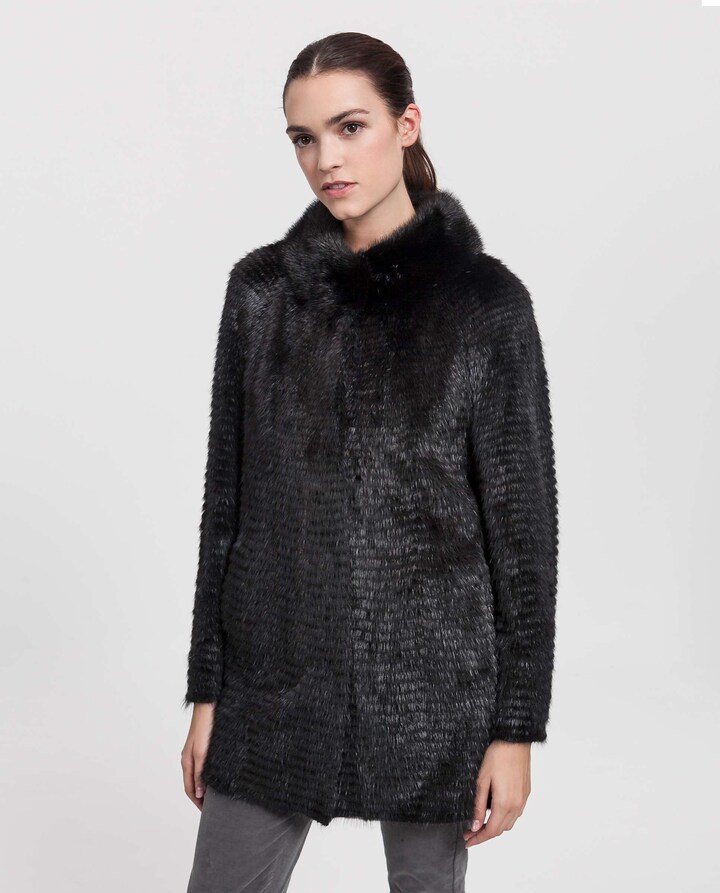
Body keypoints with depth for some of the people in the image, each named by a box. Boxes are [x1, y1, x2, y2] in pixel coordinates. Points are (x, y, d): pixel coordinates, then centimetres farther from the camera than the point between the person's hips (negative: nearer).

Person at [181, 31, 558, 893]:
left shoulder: (486, 300, -6)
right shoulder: (262, 289, 1)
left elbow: (523, 520, -5)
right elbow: (227, 497, 5)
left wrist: (517, 727, -6)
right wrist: (206, 689, 5)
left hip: (433, 684, -2)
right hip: (275, 677, 2)